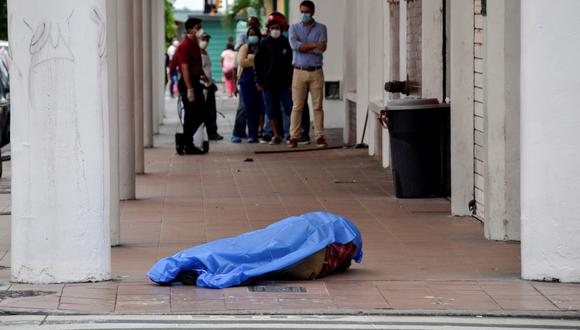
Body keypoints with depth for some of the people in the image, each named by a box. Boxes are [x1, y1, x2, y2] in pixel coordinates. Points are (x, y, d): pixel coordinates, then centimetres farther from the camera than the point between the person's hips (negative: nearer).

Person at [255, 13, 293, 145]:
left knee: (290, 108, -5)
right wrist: (258, 81, 3)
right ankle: (276, 135, 12)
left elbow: (292, 63, 2)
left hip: (284, 83, -2)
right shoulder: (264, 44, 5)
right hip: (268, 83, 2)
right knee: (272, 111, 4)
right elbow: (258, 63, 8)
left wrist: (291, 81, -4)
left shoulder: (287, 43, 1)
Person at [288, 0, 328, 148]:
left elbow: (321, 49, -7)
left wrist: (303, 48, -8)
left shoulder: (321, 28, 7)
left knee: (318, 106, -1)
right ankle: (294, 137, 0)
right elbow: (295, 45, -11)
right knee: (297, 106, -2)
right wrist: (314, 45, -15)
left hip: (316, 72, 0)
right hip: (299, 71, 0)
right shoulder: (294, 28, 8)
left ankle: (320, 137, 2)